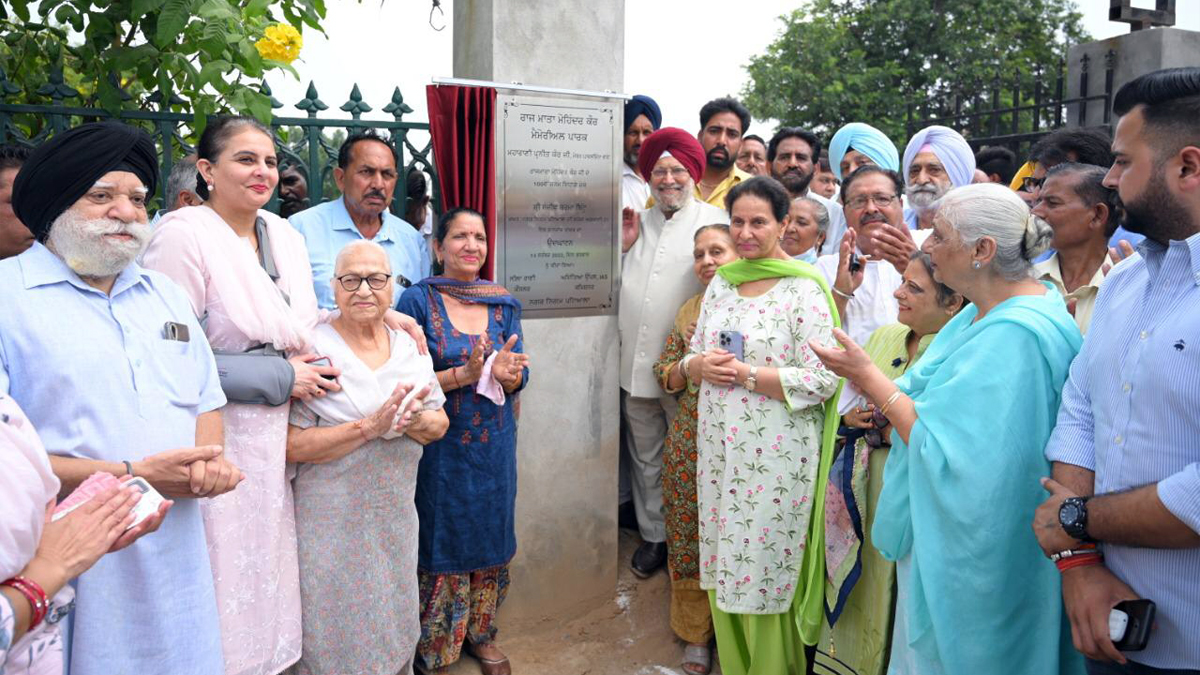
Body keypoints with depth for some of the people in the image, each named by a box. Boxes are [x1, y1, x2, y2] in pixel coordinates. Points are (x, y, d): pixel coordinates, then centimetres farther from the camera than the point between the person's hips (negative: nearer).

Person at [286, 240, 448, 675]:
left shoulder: (409, 347, 5)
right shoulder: (314, 349, -13)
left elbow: (440, 424, 6)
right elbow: (291, 445, -18)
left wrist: (413, 420, -17)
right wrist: (369, 427, -26)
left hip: (397, 518, 5)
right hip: (332, 521, -5)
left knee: (395, 628, 18)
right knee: (335, 638, 7)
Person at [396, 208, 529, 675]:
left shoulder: (504, 304, 4)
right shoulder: (418, 300, -8)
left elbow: (520, 378, 2)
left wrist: (504, 372, -20)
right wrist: (464, 375, -24)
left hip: (495, 446, 4)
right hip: (441, 447, -4)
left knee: (491, 538, 14)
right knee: (442, 545, 6)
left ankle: (481, 634, 35)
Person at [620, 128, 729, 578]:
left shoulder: (714, 220, -3)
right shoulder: (637, 222, 13)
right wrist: (623, 245, 0)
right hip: (636, 364, 5)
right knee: (645, 457, 14)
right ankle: (653, 536, 29)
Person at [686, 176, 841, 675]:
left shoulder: (805, 289, -9)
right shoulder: (721, 282, 10)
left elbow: (821, 381, -15)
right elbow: (692, 358, 15)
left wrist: (745, 374, -17)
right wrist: (701, 365, -8)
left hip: (775, 454, -6)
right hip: (719, 446, 6)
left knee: (765, 575, 4)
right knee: (722, 569, 14)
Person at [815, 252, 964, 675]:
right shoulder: (885, 336, 6)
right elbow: (847, 402, 16)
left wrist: (888, 431, -20)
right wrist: (850, 419, -4)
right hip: (867, 497, 6)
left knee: (896, 607, 10)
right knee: (860, 598, 18)